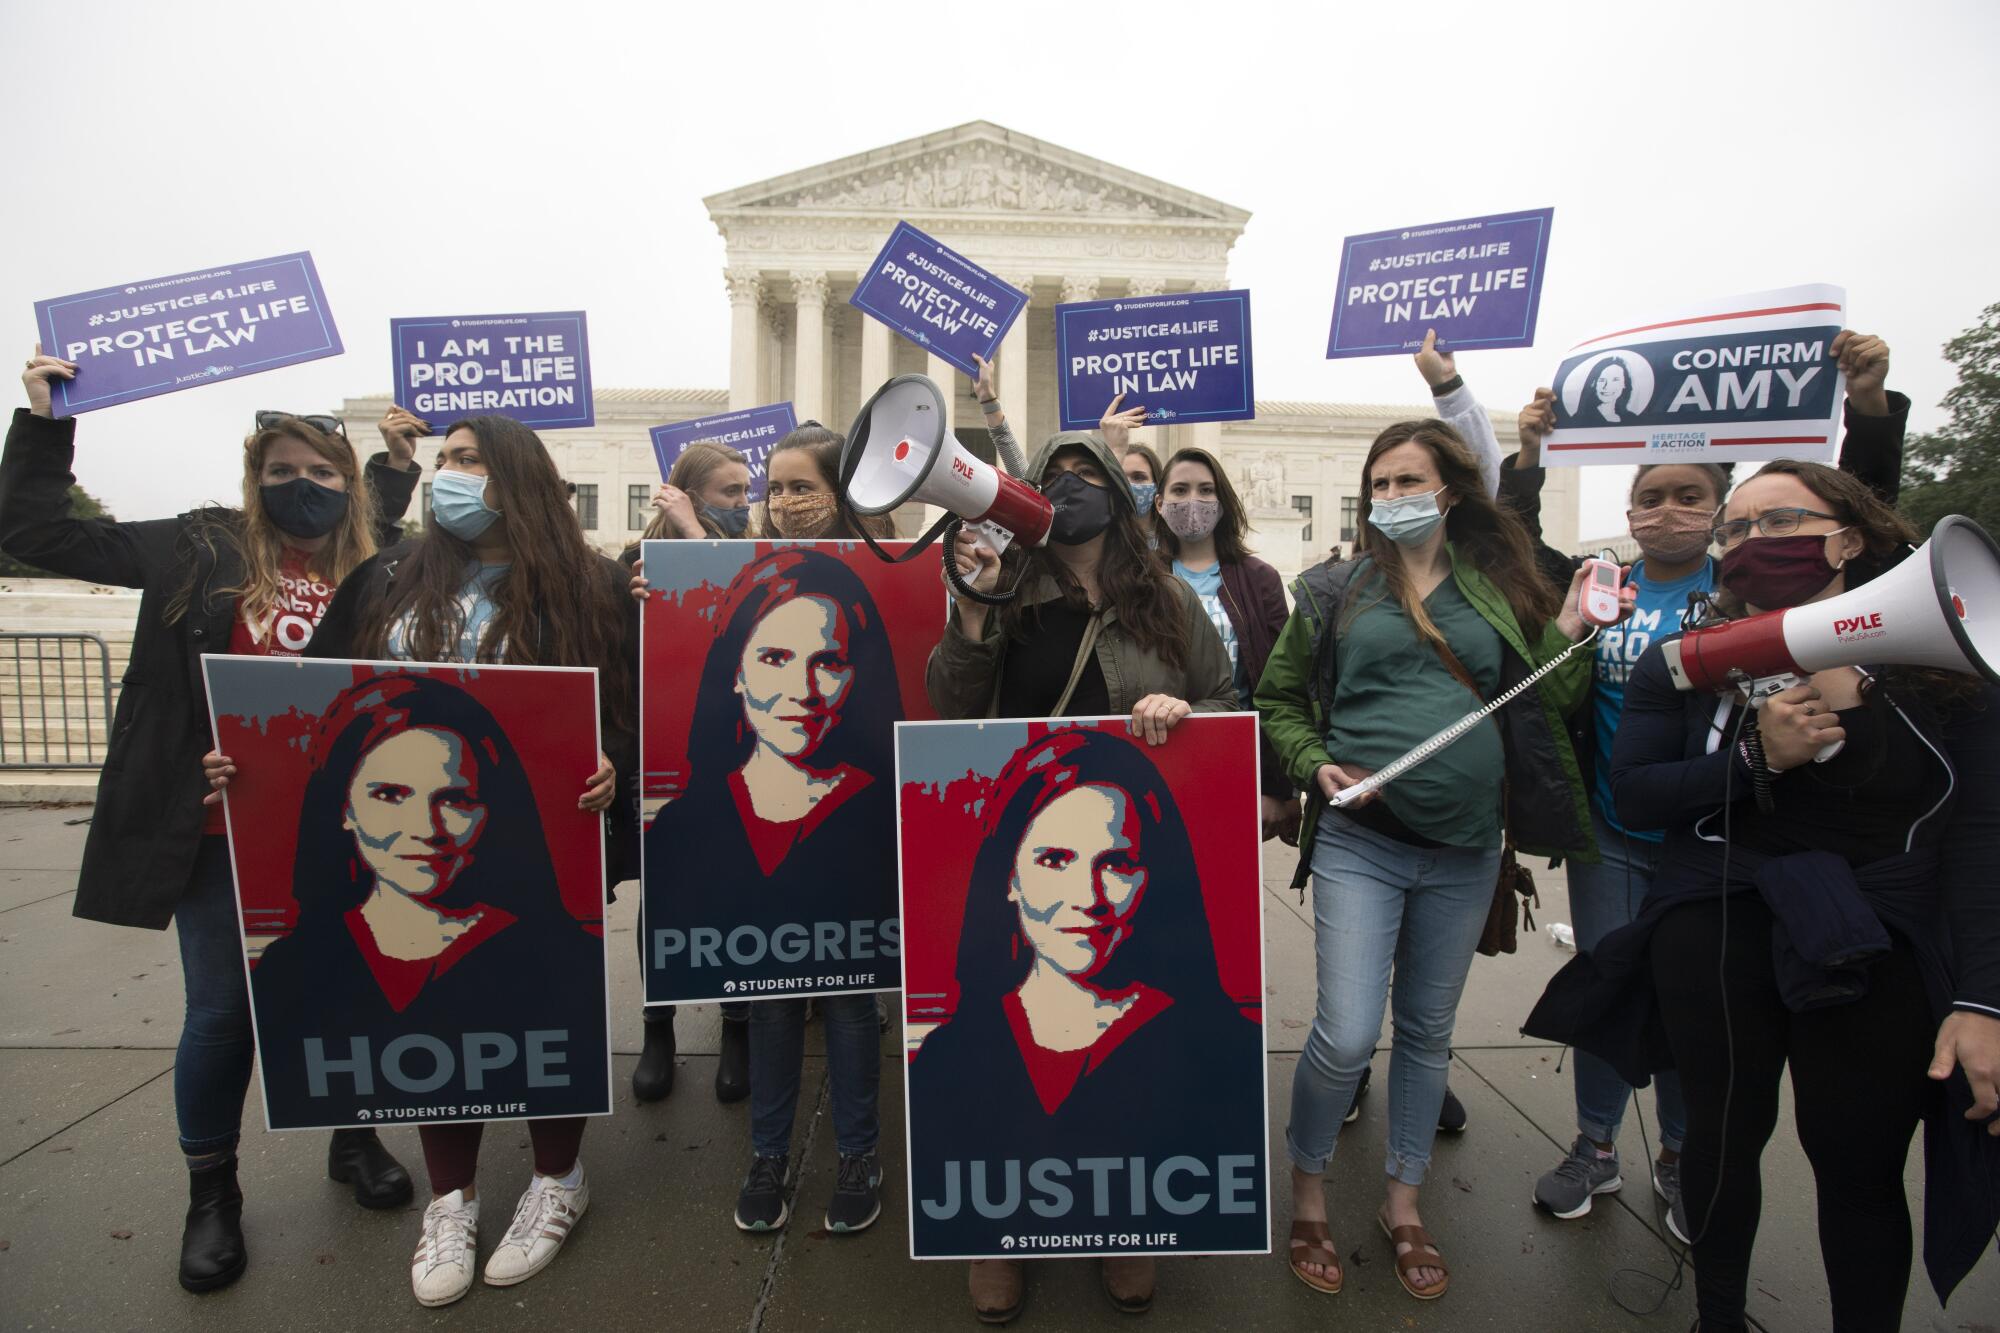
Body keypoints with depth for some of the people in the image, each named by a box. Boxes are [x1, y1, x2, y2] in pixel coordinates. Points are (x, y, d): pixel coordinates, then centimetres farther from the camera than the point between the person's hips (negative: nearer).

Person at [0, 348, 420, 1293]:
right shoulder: (205, 550, -2)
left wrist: (400, 463, 13)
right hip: (221, 834, -1)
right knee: (223, 1012, 10)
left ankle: (354, 1139, 39)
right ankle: (211, 1190, 33)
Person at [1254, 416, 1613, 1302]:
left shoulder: (1500, 591, 7)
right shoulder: (1336, 589, 2)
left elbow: (1541, 705, 9)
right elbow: (1277, 699, 6)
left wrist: (1568, 634, -5)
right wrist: (1314, 764, -9)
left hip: (1466, 848, 3)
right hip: (1360, 841, -2)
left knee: (1428, 1033, 15)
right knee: (1347, 1035, -7)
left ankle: (1403, 1206, 35)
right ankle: (1306, 1194, 20)